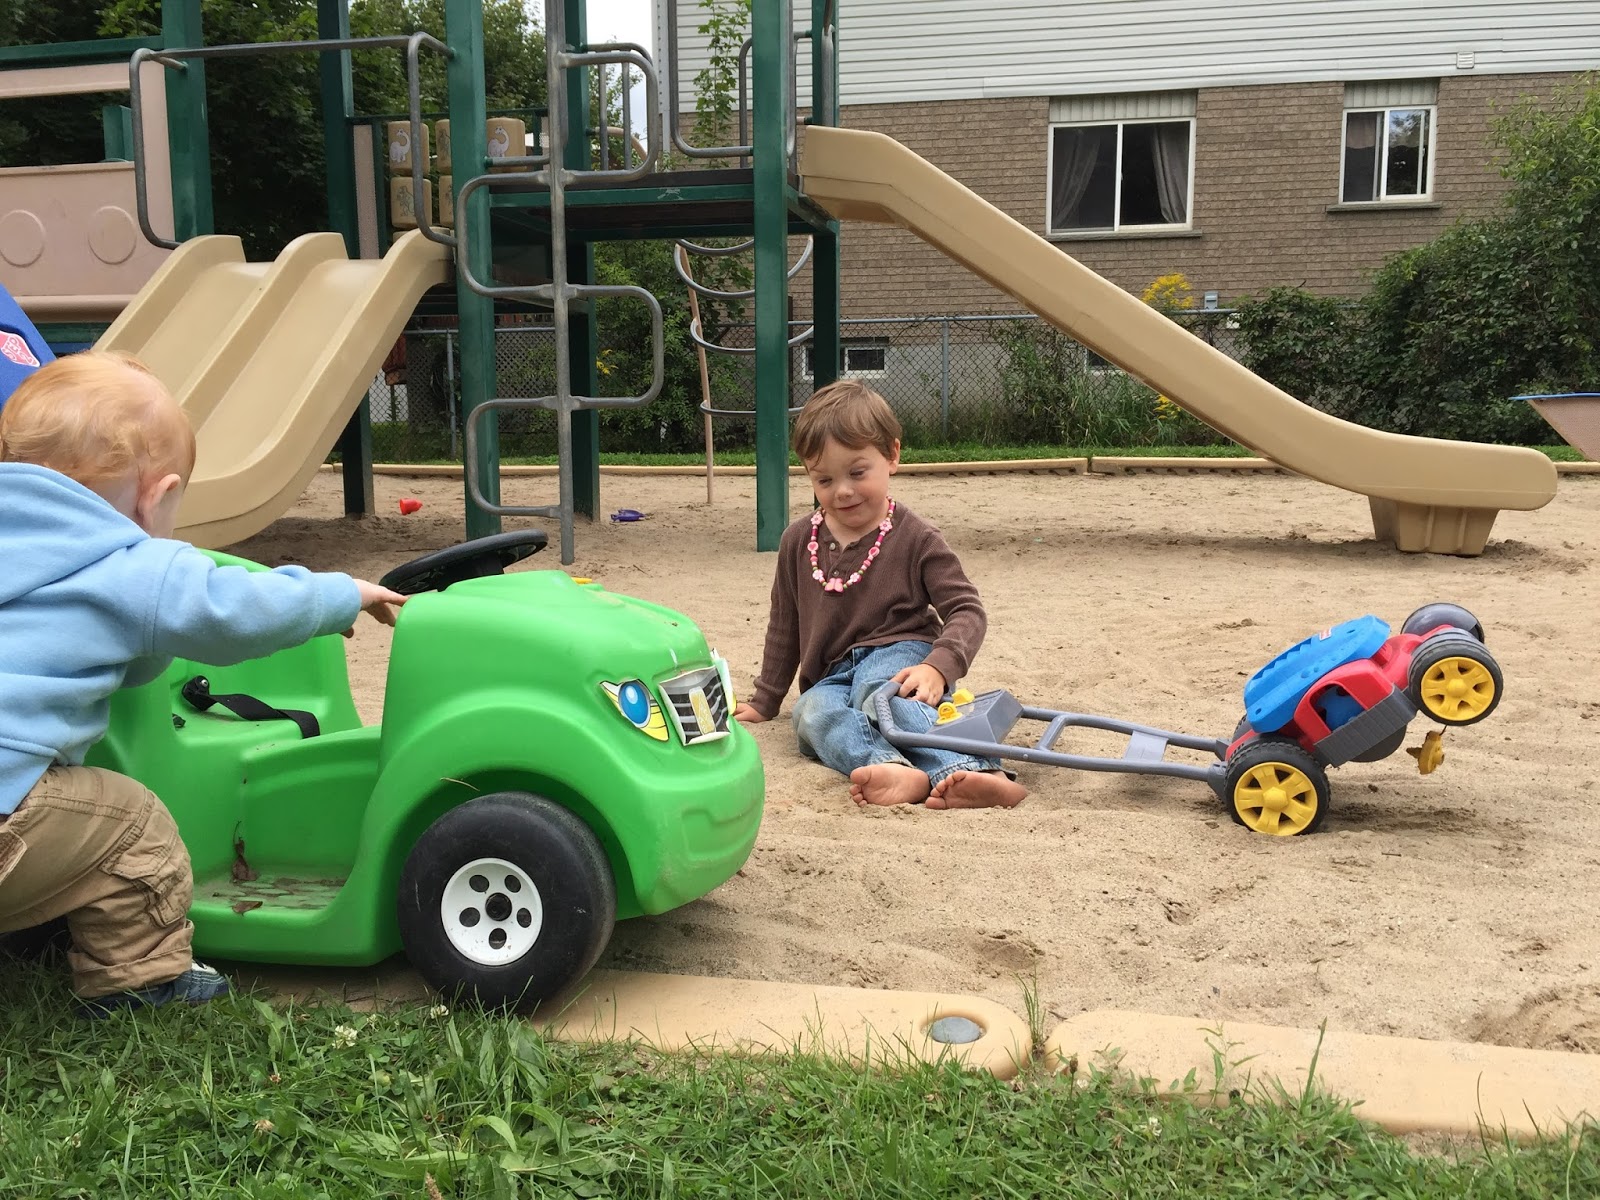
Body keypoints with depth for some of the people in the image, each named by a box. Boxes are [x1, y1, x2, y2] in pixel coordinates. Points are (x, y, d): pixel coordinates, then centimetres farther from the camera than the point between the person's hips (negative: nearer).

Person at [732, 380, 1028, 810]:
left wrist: (938, 667, -24)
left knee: (876, 687, -40)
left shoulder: (915, 539, -1)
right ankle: (894, 769, -63)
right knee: (813, 713, -33)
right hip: (832, 678, 4)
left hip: (898, 652, -4)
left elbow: (967, 610, -5)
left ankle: (970, 770, -61)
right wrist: (764, 703, 23)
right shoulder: (798, 542, 11)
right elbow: (785, 627, 22)